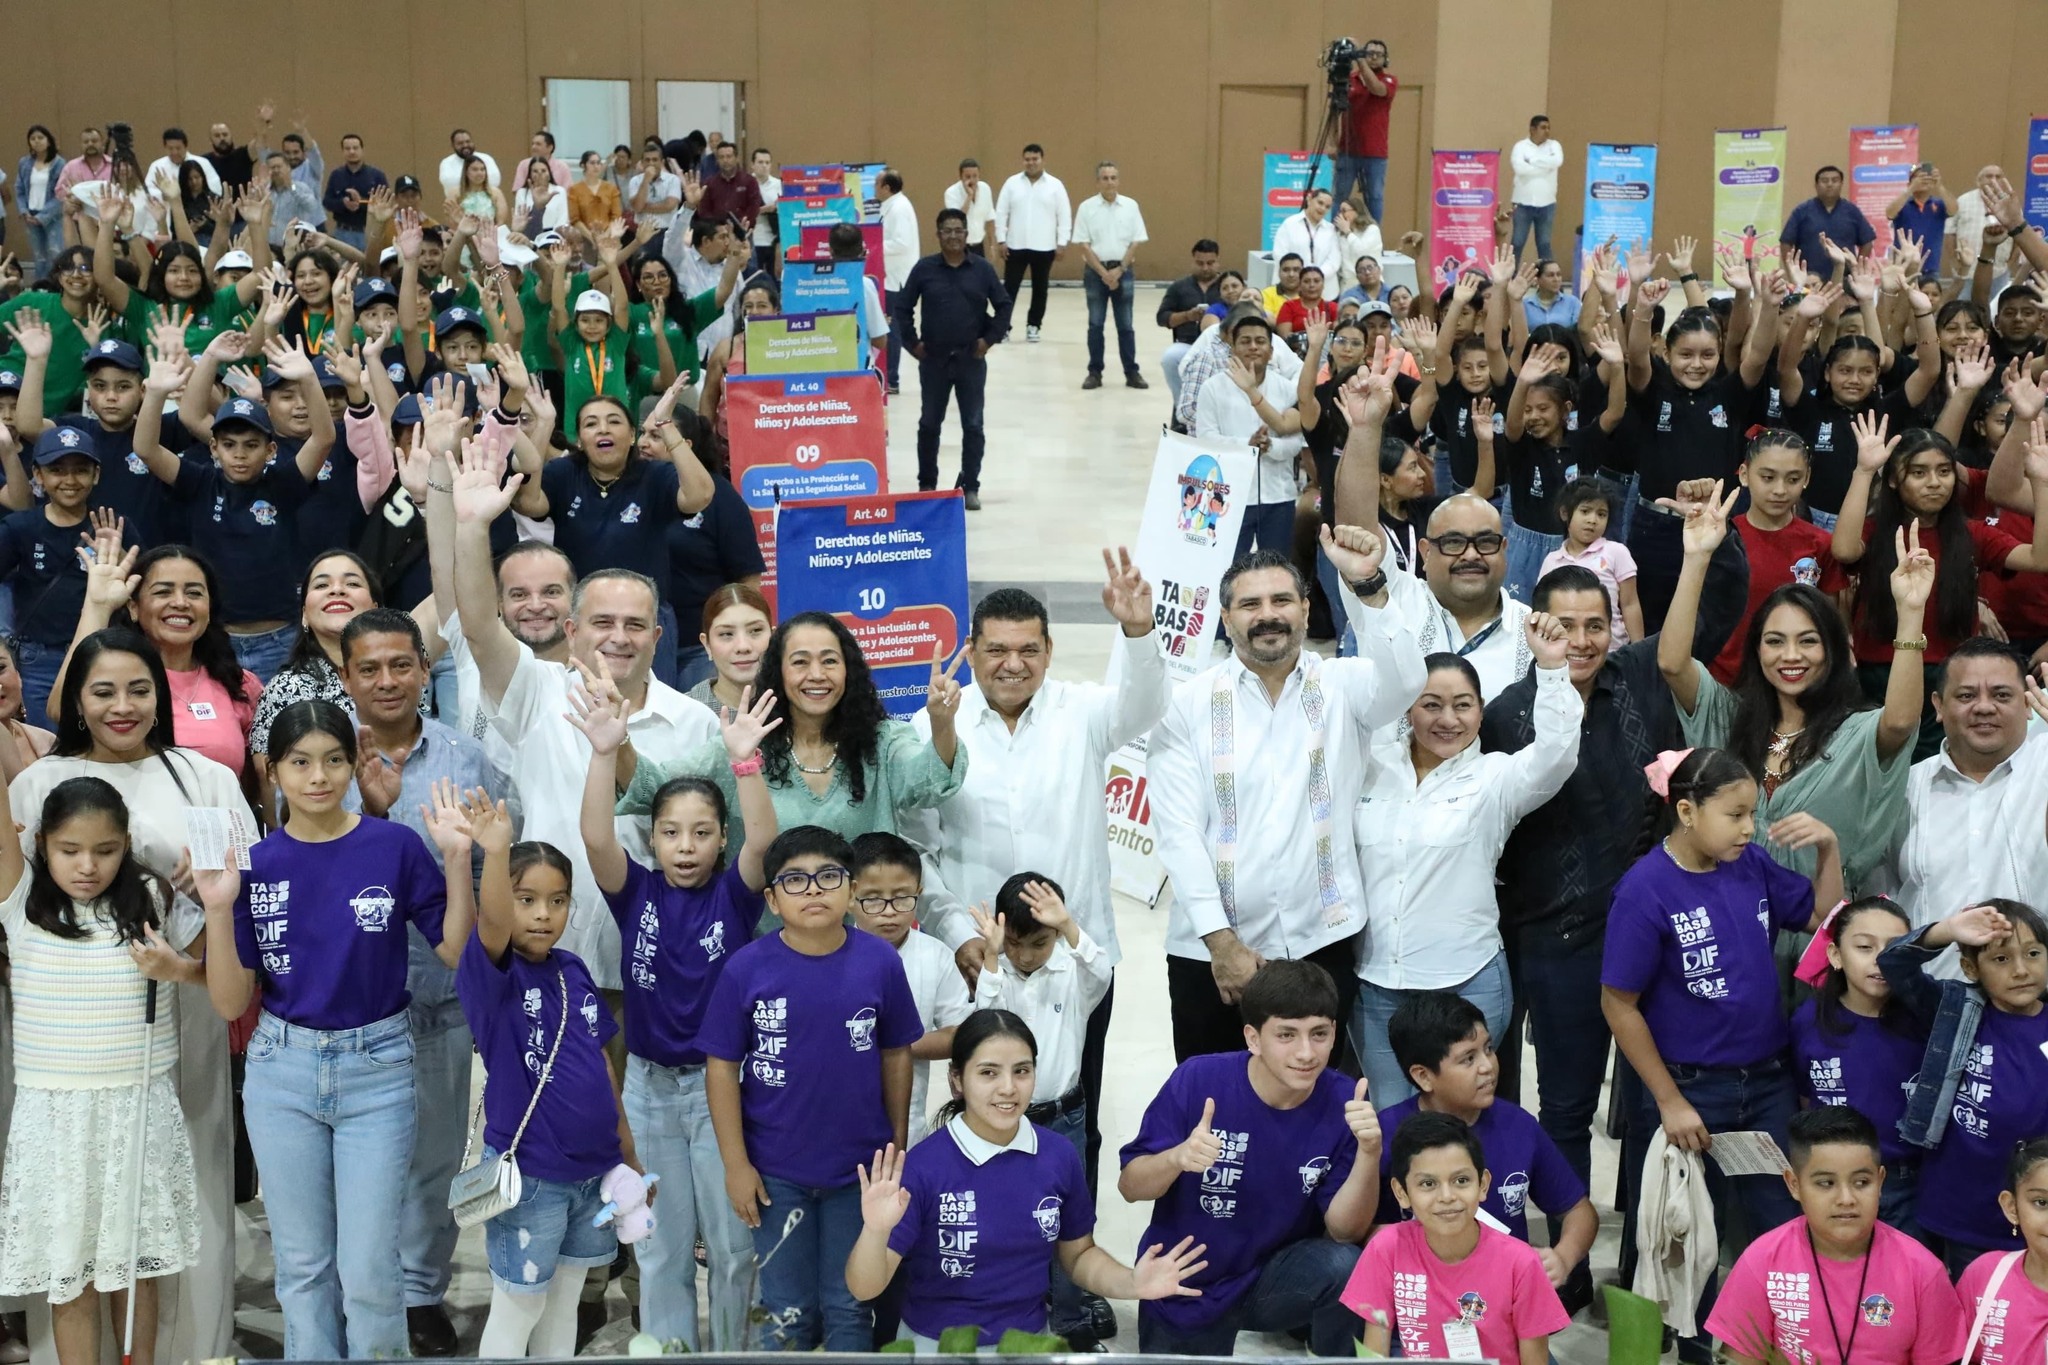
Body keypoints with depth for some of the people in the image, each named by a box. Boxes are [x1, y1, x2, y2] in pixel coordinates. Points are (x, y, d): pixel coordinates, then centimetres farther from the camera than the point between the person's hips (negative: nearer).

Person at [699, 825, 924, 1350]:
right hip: (775, 1170, 0)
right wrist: (736, 1164, -6)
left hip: (860, 1167, 1)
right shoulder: (746, 968, -12)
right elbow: (721, 1068, -6)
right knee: (788, 1311, 15)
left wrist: (898, 1148, 5)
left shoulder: (880, 962, -9)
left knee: (849, 1306, 15)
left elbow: (896, 1056, 1)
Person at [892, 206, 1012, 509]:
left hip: (971, 360, 0)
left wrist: (990, 338, -2)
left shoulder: (982, 269, 0)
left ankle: (970, 488, 12)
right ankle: (927, 485, 22)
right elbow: (901, 307, 4)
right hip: (933, 360, 0)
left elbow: (1003, 306, 6)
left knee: (973, 426, 2)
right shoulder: (924, 269, -1)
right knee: (929, 424, 8)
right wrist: (911, 342, -2)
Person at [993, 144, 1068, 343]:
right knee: (1009, 288, -1)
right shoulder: (1012, 183, 2)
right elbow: (1001, 213, 3)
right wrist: (1000, 240, -2)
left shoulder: (1055, 185, 1)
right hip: (1016, 246, 0)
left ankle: (1033, 326, 17)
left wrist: (1062, 243, -4)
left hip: (1044, 247, 0)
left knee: (1040, 289, 7)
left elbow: (1064, 216, 1)